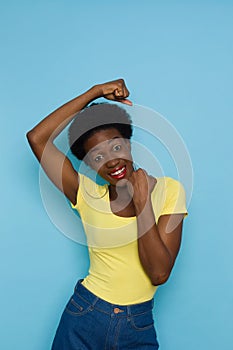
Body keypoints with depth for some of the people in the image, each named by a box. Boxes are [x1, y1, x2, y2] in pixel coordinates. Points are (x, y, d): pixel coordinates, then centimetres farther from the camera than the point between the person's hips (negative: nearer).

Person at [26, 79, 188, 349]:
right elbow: (37, 137, -12)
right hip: (83, 320, 1)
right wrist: (95, 92, -9)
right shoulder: (87, 194, -5)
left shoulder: (169, 191, -8)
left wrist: (142, 200, -18)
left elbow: (159, 273, -15)